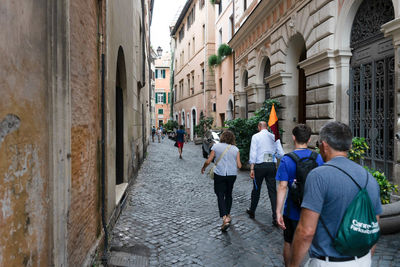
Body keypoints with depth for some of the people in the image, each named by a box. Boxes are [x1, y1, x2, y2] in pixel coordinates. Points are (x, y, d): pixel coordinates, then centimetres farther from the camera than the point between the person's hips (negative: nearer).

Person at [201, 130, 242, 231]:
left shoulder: (216, 146, -3)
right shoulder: (235, 149, 3)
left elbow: (208, 161, -4)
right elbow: (239, 166, 0)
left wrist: (203, 168, 15)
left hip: (219, 174, -3)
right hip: (232, 175, 3)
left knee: (220, 196, 0)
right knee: (228, 194, 20)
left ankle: (224, 218, -14)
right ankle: (228, 215, 31)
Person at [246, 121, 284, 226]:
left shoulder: (256, 136, -3)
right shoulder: (274, 136, 5)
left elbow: (253, 153, -8)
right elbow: (281, 154, 3)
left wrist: (252, 169, -7)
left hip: (259, 165, -2)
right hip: (272, 165, 2)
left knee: (256, 189, 12)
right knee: (273, 191, 4)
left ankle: (252, 211, 30)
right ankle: (276, 217, 3)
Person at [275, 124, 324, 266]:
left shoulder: (286, 160, -14)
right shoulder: (318, 158, -5)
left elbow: (282, 187, -17)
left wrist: (278, 212, -15)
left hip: (293, 211, -2)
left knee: (289, 243, 17)